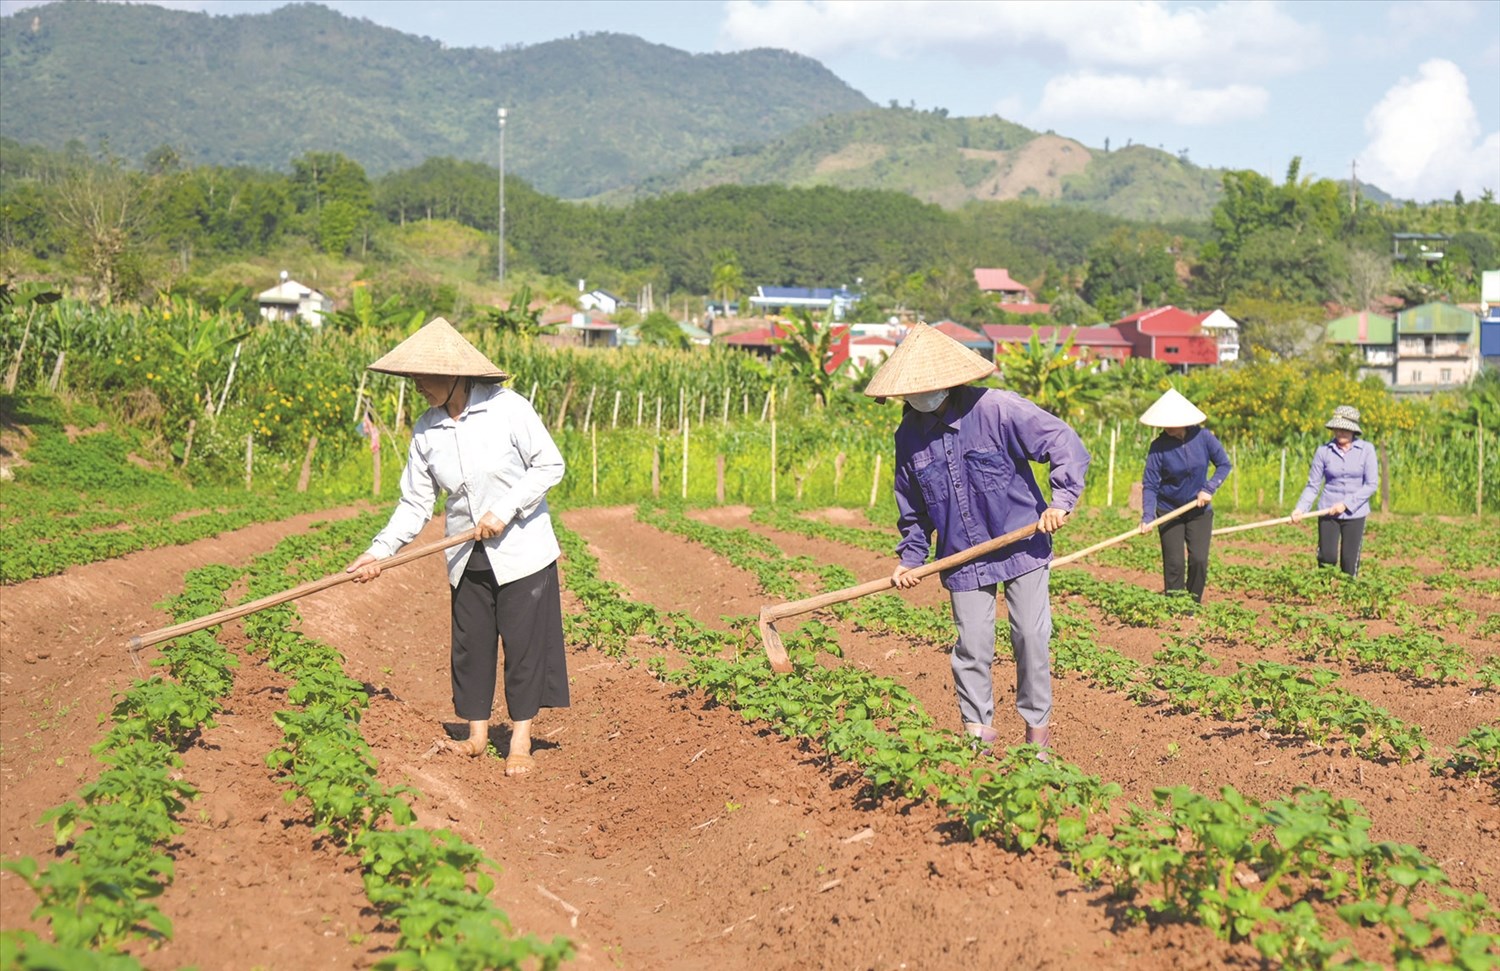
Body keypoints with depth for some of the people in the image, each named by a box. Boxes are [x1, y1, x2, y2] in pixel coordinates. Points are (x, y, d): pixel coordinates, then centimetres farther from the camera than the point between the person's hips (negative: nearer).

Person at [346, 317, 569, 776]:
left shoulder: (508, 408, -14)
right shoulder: (425, 431, -2)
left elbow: (550, 465, -10)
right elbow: (416, 503, 1)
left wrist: (505, 509, -17)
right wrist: (380, 550, -11)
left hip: (522, 550, -4)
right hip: (468, 559, 4)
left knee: (523, 643, 1)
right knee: (470, 644, 10)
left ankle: (520, 743, 11)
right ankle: (476, 735, 24)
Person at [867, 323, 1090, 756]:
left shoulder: (997, 409, -16)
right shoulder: (909, 435, -1)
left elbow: (1065, 442, -14)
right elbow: (911, 504, 12)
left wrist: (1062, 500, -24)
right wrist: (910, 557, 7)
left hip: (1022, 545, -3)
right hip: (963, 558, 3)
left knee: (1031, 636, 1)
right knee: (972, 646, 1)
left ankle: (1037, 723, 20)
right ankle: (978, 729, 17)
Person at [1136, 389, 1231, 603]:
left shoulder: (1203, 437, -12)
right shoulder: (1159, 446, -15)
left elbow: (1224, 464, -1)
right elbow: (1150, 485, -13)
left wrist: (1209, 489, -15)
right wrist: (1147, 517, -24)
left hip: (1199, 510, 1)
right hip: (1169, 511, -1)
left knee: (1199, 560, -5)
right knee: (1173, 564, -2)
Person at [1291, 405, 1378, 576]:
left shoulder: (1366, 450, -5)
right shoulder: (1324, 451, -2)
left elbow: (1372, 483, -8)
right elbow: (1313, 485, 1)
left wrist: (1346, 504, -15)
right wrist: (1300, 509, -13)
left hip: (1354, 514, -1)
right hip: (1328, 513, 1)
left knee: (1350, 564, 2)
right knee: (1327, 558, -1)